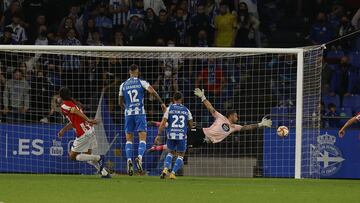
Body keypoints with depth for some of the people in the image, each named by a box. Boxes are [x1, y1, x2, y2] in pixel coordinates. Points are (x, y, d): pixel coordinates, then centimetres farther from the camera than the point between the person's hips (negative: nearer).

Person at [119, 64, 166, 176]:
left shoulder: (123, 85, 10)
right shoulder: (142, 83, 1)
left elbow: (120, 103, 17)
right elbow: (152, 92, -15)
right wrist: (162, 103, -9)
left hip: (128, 114, 2)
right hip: (140, 113, -2)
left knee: (129, 139, 9)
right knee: (142, 138, -2)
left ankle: (129, 159, -11)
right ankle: (139, 157, -27)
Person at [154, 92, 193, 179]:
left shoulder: (169, 109, 3)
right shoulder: (186, 110, 8)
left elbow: (163, 123, -4)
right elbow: (191, 124, 12)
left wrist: (159, 135, -2)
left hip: (171, 136, 1)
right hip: (182, 136, -1)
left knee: (171, 153, 22)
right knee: (180, 156, 14)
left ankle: (165, 169, 1)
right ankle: (173, 173, -4)